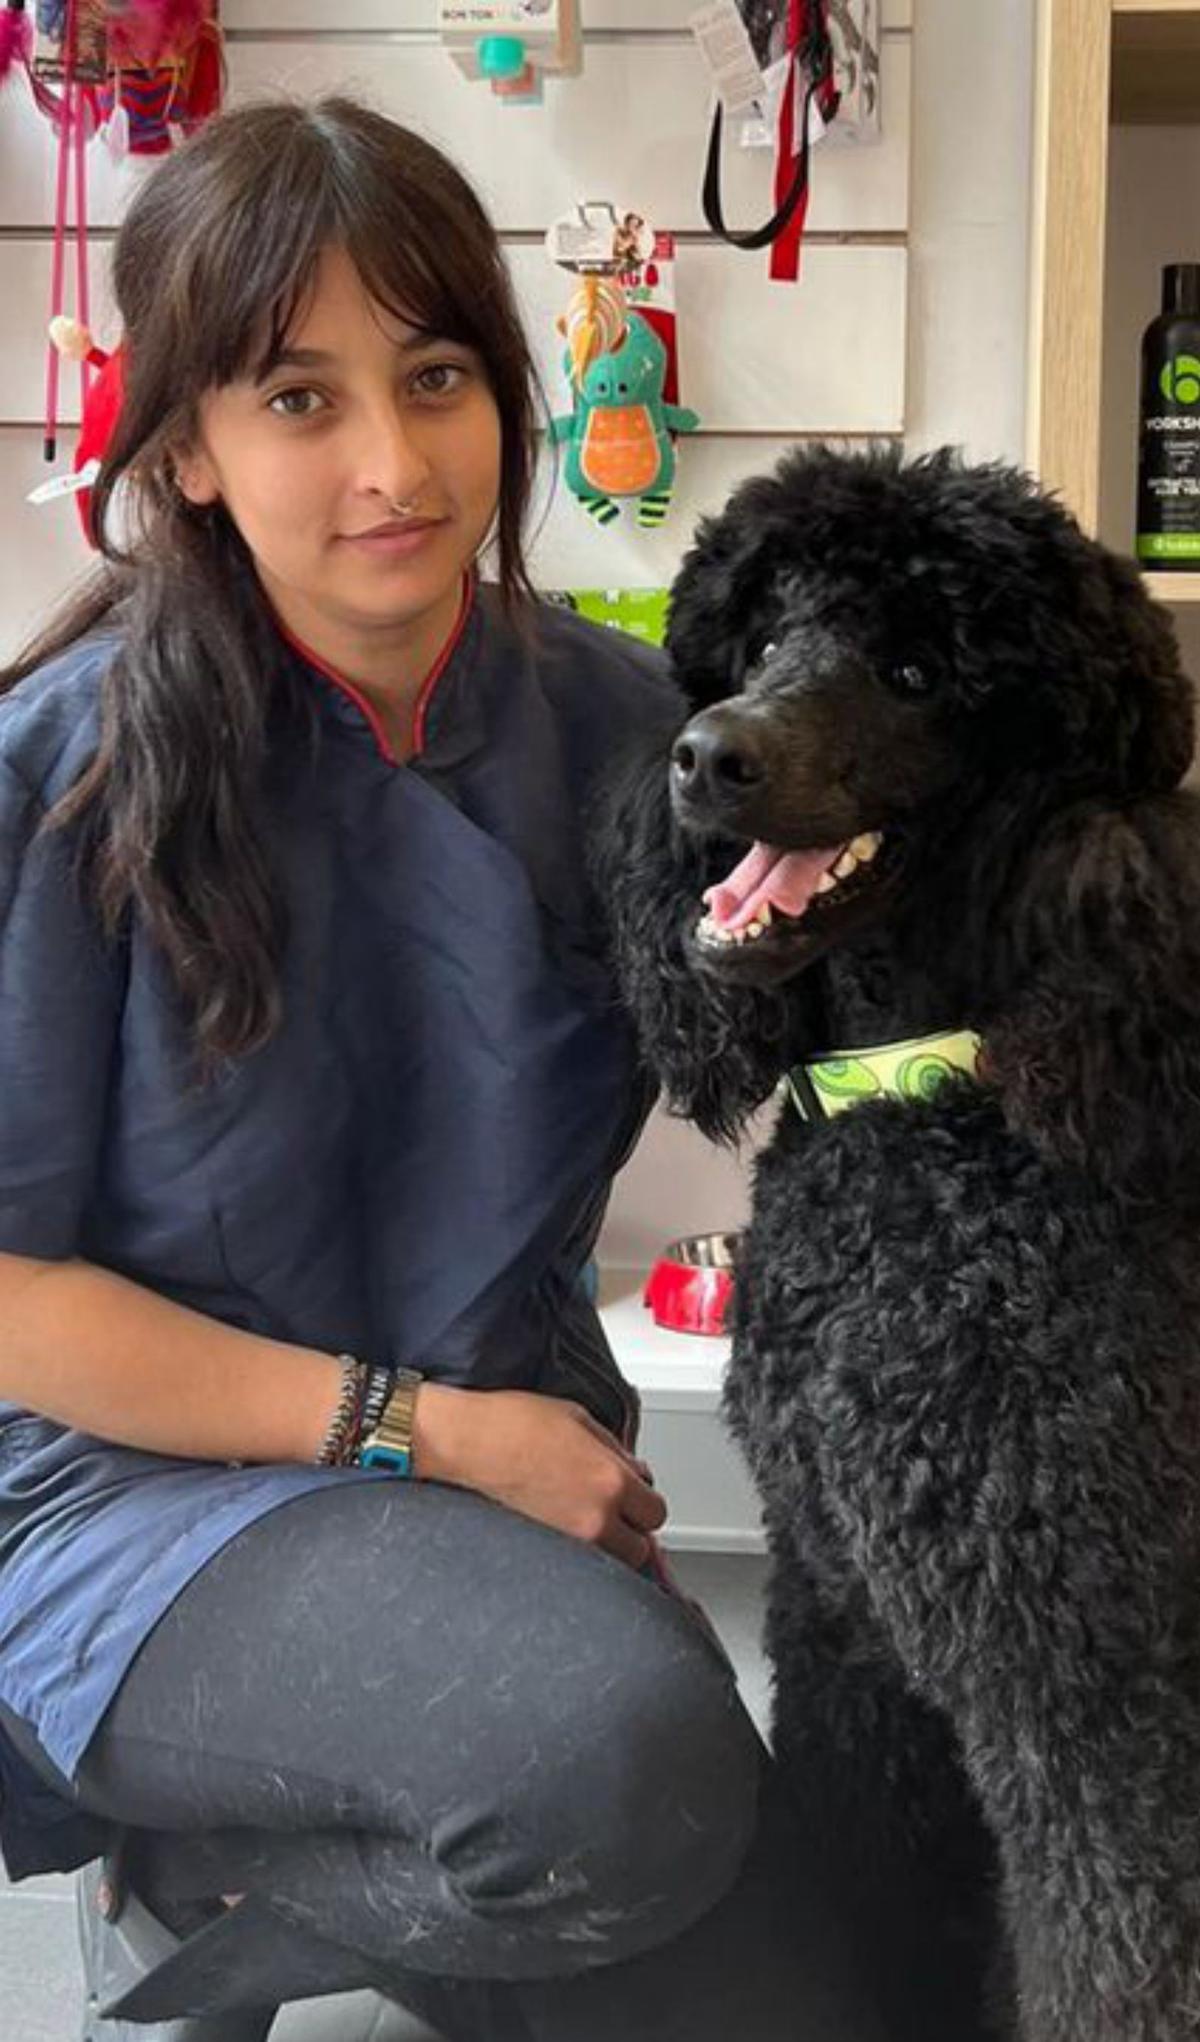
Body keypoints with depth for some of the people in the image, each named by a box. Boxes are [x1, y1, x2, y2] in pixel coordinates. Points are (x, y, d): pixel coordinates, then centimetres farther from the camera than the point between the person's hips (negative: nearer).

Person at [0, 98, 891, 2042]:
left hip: (515, 1476, 5)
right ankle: (174, 1882, -2)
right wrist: (418, 1427, -15)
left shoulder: (615, 720, -3)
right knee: (624, 1748, -33)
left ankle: (230, 1870, 17)